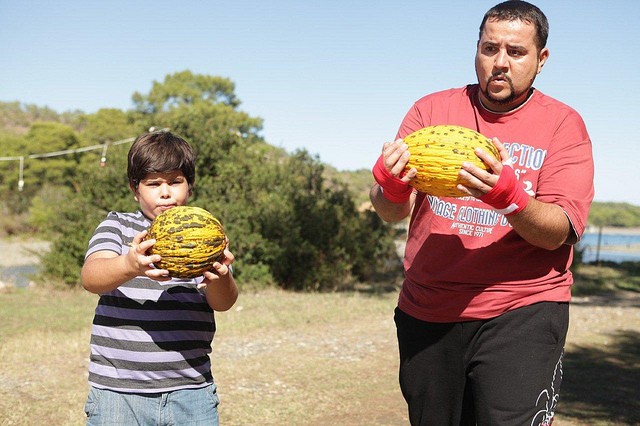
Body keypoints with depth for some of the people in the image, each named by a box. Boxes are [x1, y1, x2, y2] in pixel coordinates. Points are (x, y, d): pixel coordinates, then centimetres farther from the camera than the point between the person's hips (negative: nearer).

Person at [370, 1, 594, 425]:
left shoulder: (562, 125, 0)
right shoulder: (431, 110, 5)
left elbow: (556, 233, -12)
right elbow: (392, 212, -3)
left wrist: (508, 197, -32)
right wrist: (391, 187, -27)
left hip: (522, 313, -2)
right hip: (426, 312, 3)